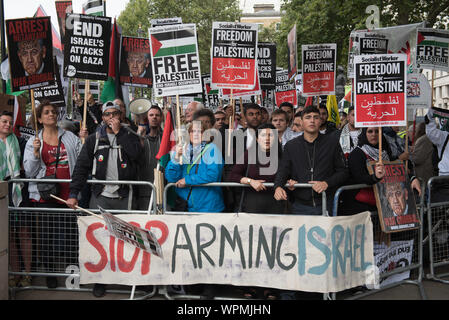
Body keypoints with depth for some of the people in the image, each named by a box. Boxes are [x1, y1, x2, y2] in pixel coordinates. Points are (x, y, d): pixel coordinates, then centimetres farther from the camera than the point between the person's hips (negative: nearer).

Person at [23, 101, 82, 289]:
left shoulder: (70, 137, 10)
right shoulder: (33, 142, 9)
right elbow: (29, 172, 1)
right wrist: (36, 151, -10)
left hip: (69, 194, 0)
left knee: (71, 233, 1)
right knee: (47, 235, 6)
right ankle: (50, 272, 21)